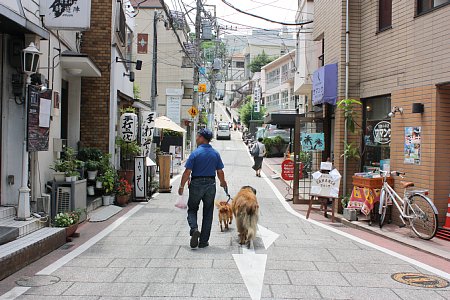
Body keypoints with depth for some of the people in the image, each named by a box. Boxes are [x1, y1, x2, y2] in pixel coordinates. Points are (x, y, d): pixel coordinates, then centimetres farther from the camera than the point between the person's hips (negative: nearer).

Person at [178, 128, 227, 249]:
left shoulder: (195, 153, -11)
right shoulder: (215, 153, 1)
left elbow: (187, 172, -12)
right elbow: (220, 172, 4)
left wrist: (181, 186, -2)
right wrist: (223, 182, 23)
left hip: (196, 184, -3)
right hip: (210, 184, 3)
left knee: (192, 209, 14)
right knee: (208, 213, 10)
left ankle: (194, 229, -13)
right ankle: (203, 241, 13)